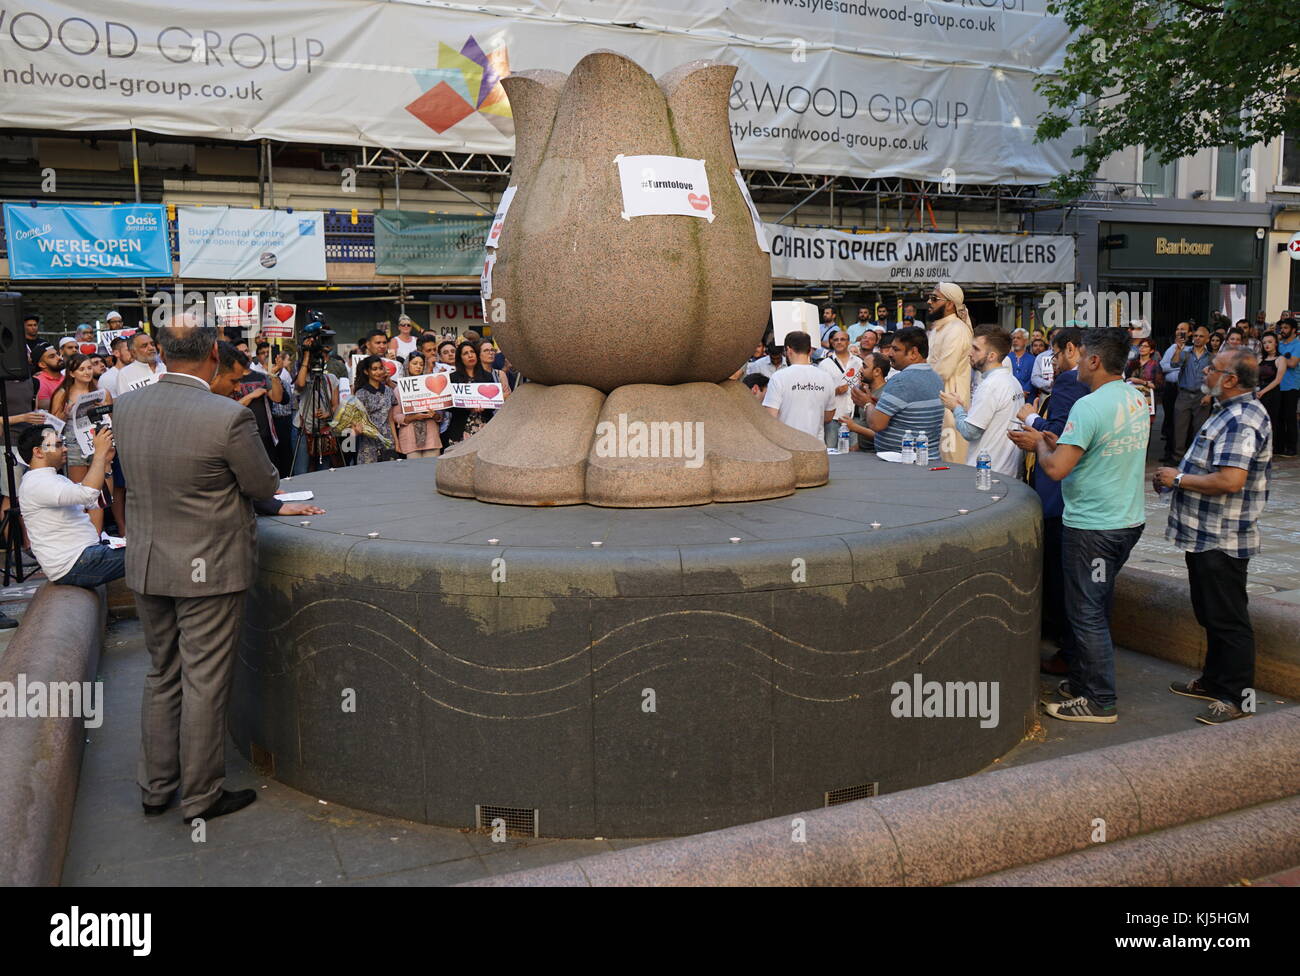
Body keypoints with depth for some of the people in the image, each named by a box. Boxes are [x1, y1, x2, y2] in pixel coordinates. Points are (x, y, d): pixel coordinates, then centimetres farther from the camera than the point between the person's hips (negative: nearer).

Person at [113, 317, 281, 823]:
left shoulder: (125, 406, -3)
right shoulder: (228, 417, -22)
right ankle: (201, 795, 20)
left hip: (146, 565, 6)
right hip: (208, 569, -6)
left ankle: (155, 788, 32)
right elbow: (265, 486, -10)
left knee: (162, 677, 20)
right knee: (204, 684, 7)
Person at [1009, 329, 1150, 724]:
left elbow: (1056, 468, -24)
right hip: (1129, 520, 9)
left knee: (1087, 614, 2)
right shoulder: (1137, 399, 6)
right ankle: (1083, 681, 31)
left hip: (1092, 526, -9)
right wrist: (1053, 442, 10)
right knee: (1097, 609, 19)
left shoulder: (1090, 406, -21)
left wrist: (1040, 444, -4)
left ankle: (1100, 701, 10)